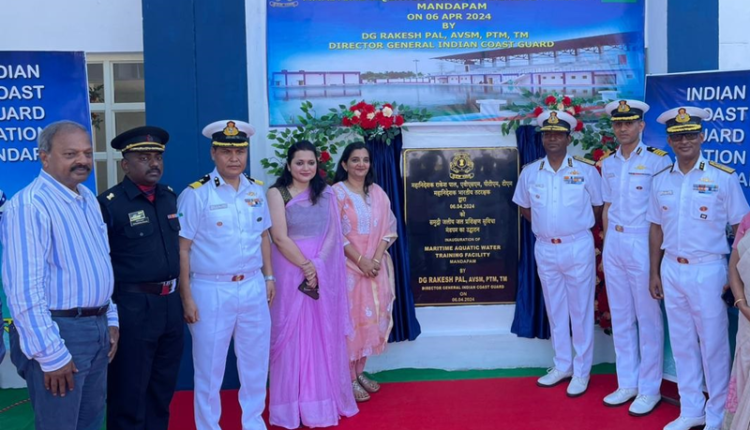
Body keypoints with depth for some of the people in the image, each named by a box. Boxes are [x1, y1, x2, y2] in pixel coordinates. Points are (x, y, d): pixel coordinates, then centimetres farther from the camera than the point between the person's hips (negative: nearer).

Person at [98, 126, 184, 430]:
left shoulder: (170, 197, 7)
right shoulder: (110, 204, -13)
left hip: (170, 304, 6)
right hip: (132, 308, -6)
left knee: (163, 389, 20)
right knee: (129, 393, 7)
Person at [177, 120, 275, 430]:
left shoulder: (256, 191, 7)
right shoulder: (196, 194, -10)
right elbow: (182, 249, -10)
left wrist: (268, 277, 11)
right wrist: (186, 297, -12)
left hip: (253, 288, 5)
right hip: (212, 291, -5)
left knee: (256, 363, 16)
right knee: (209, 368, 8)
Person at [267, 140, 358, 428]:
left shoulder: (326, 193, 9)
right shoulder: (277, 193, -3)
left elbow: (333, 234, 2)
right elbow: (280, 237, -10)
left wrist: (317, 266, -12)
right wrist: (306, 266, -13)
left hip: (324, 273, 4)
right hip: (291, 271, -3)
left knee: (324, 337, 8)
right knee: (292, 337, 2)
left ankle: (324, 401, 19)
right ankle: (293, 405, 10)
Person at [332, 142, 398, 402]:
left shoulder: (378, 193, 9)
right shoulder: (337, 193, -6)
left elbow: (388, 229, 6)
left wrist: (376, 259, -9)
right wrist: (360, 260, -16)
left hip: (376, 266, 5)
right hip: (348, 267, -5)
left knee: (372, 317, 9)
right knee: (350, 319, -2)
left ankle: (360, 371, 22)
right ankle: (349, 379, 6)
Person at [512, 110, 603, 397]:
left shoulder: (586, 170, -6)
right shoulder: (530, 172, 3)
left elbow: (598, 206, 3)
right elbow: (524, 206, 16)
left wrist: (577, 226, 2)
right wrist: (544, 226, 9)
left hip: (577, 247, -3)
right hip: (545, 248, 4)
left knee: (581, 311, 4)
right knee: (555, 310, 13)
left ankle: (581, 371, 15)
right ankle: (562, 366, 27)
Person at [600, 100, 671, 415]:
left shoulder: (657, 160, -8)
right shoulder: (608, 164, 10)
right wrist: (605, 250, 13)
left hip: (643, 244, -6)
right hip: (613, 243, 6)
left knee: (648, 318, 3)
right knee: (620, 317, 12)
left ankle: (650, 389, 14)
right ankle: (627, 384, 23)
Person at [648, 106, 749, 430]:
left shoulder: (724, 177, -7)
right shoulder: (660, 180, 5)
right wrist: (655, 273, 9)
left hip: (707, 270, -4)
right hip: (672, 270, 4)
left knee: (713, 345, 5)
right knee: (682, 343, 13)